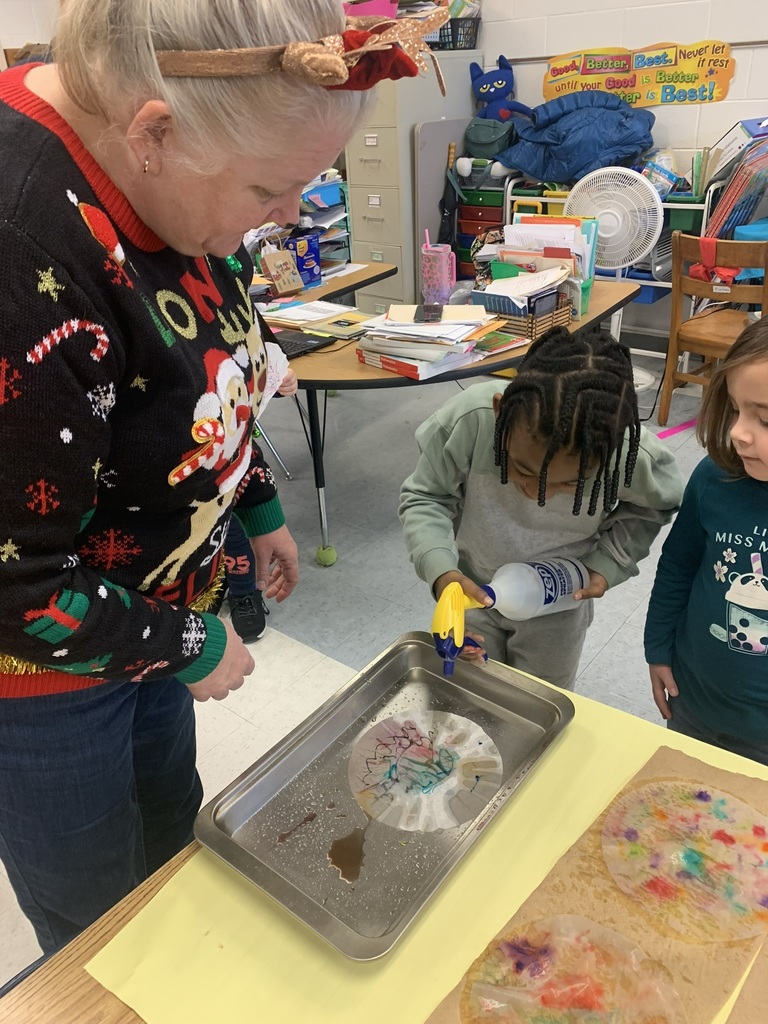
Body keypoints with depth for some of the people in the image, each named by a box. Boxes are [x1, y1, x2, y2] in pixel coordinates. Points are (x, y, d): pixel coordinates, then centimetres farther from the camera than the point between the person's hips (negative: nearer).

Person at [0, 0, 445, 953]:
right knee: (100, 930, 19)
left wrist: (260, 510, 12)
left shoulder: (170, 186, -9)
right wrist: (190, 649, -15)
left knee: (174, 834, 31)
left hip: (153, 606, 8)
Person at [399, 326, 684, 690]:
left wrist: (608, 563, -13)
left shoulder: (633, 456, -29)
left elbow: (657, 505, -4)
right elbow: (424, 497, -19)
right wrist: (441, 571, -34)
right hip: (472, 591, 0)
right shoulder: (471, 418, -35)